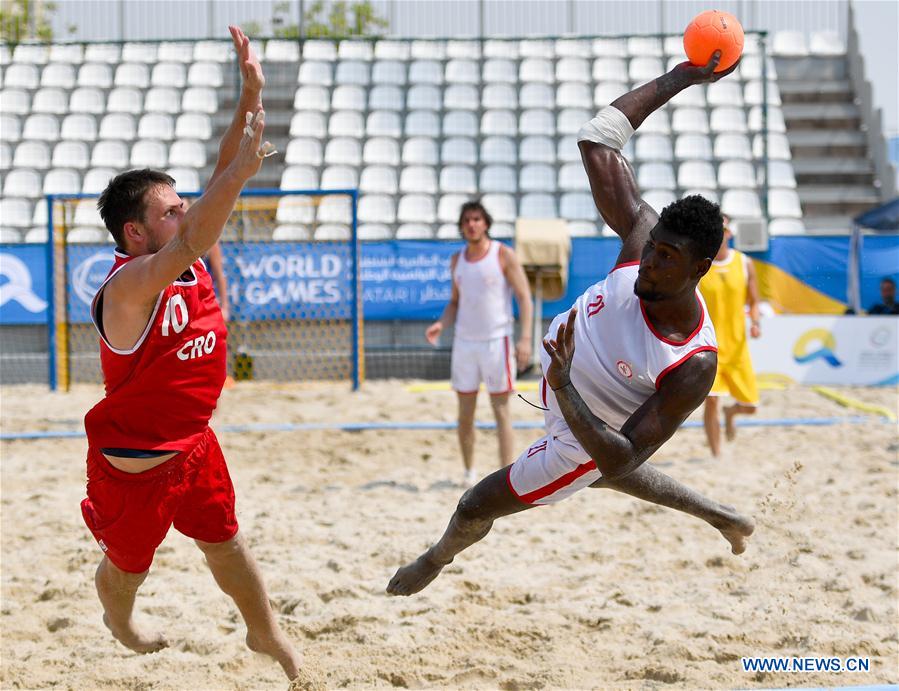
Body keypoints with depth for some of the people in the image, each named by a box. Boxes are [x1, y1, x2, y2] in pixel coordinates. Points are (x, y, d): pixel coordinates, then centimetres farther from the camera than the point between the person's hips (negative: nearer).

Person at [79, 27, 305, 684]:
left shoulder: (189, 263, -7)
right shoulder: (128, 286, -31)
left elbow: (222, 184, -10)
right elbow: (189, 245, -50)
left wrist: (252, 95, -20)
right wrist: (242, 169, -58)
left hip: (193, 442, 6)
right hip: (133, 458, -6)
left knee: (225, 541, 17)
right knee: (128, 563, 18)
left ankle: (265, 632, 36)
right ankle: (120, 626, 49)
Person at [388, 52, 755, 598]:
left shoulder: (693, 367, -41)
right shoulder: (644, 234, -30)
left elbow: (620, 458, -42)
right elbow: (598, 138, -24)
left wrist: (564, 390, -55)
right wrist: (679, 79, -27)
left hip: (585, 436, -6)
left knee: (474, 509, 13)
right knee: (601, 477, 37)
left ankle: (437, 560, 50)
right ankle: (722, 517, 55)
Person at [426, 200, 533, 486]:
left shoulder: (503, 255, -6)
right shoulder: (457, 260, 9)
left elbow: (524, 297, -8)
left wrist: (525, 338, -18)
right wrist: (441, 324, -2)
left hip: (496, 341, -5)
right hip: (464, 341, 5)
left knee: (500, 409, -3)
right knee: (465, 412, 7)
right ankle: (469, 472, 19)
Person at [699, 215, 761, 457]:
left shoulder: (745, 263, 2)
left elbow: (753, 302, 7)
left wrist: (756, 323, -12)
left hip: (737, 346, 3)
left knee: (750, 406, 6)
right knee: (711, 401, -17)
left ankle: (730, 412, 43)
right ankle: (716, 457, -6)